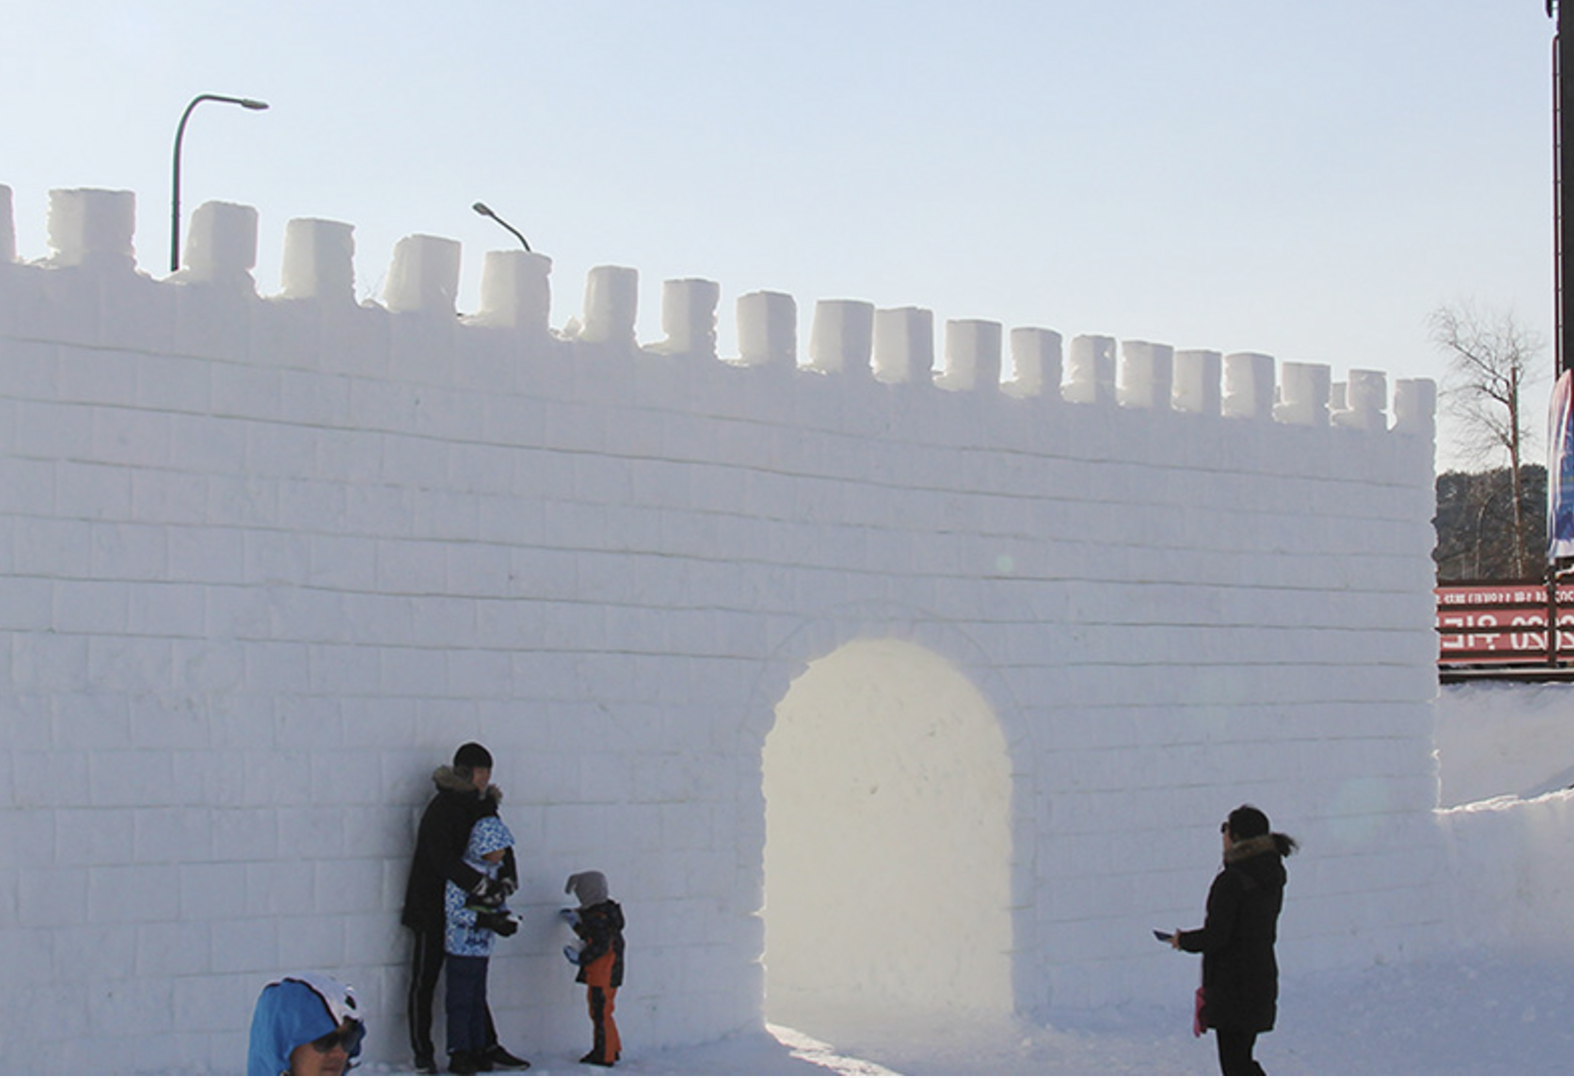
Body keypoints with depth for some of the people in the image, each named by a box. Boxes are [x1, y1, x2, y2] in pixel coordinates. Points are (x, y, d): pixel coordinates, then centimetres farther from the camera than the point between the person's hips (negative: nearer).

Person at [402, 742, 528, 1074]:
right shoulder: (442, 808, -17)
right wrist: (483, 886, -34)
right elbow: (443, 859, -28)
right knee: (424, 981, 1)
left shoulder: (483, 806, 7)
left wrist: (506, 879, -16)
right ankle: (423, 1055, 8)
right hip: (432, 907, -7)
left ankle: (488, 1050, 16)